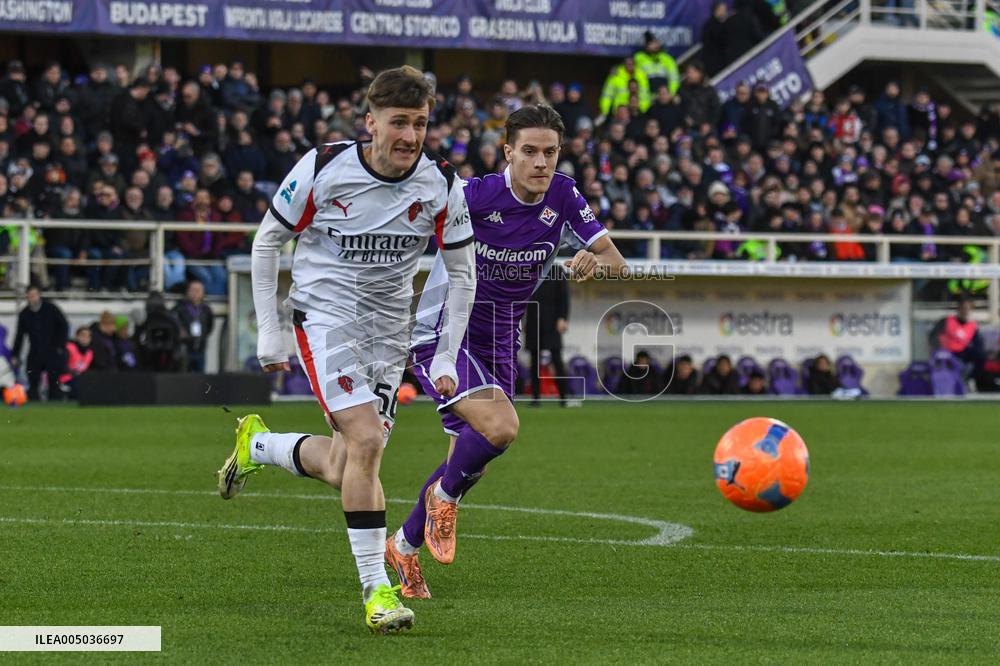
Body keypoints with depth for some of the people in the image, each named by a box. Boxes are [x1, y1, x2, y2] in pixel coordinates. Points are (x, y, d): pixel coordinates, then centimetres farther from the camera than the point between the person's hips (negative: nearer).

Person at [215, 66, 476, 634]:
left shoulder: (441, 186, -6)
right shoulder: (323, 169, -13)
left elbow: (462, 274, 6)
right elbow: (268, 240, 1)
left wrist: (447, 358, 2)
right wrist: (268, 331, 0)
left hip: (390, 330, 4)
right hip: (325, 315, -4)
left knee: (343, 471, 1)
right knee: (366, 440, -23)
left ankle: (258, 444, 33)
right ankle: (376, 589, -15)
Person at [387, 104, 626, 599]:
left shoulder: (562, 197, -6)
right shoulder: (472, 196, -21)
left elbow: (615, 262, -4)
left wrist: (594, 261, -27)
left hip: (497, 349, 6)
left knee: (469, 462, 13)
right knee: (500, 428, -28)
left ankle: (404, 545, 36)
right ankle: (444, 496, 2)